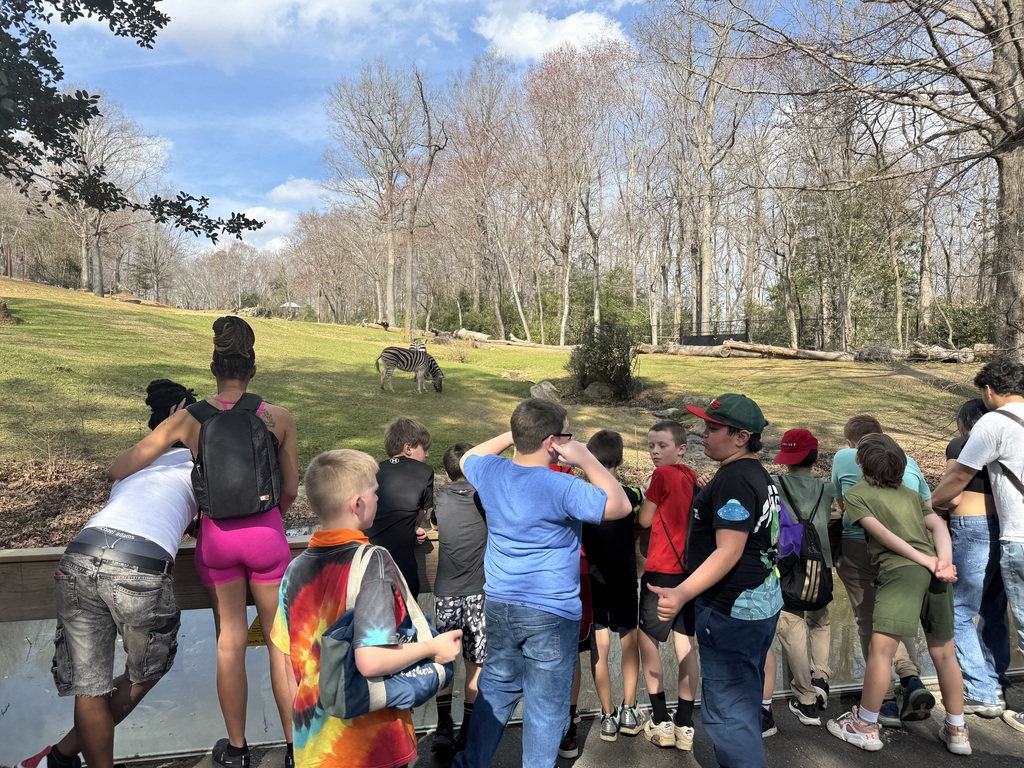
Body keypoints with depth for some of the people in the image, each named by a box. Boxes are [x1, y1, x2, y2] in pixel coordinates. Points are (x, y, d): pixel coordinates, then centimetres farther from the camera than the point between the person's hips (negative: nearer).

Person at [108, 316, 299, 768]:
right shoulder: (279, 419, -7)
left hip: (216, 538, 1)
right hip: (265, 535, -1)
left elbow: (119, 469, -3)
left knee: (230, 642, 16)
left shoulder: (188, 420, -6)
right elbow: (290, 492, -1)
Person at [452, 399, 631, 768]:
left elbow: (468, 458, 20)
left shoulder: (491, 472, -4)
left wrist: (511, 436, 12)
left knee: (496, 689, 22)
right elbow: (620, 506, -14)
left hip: (499, 605, 6)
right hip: (551, 613, -6)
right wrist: (587, 460, -13)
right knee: (545, 705, 11)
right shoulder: (561, 487, -22)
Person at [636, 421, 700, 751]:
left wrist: (644, 499, 12)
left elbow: (644, 520, -5)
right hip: (690, 567, 7)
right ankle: (684, 724, 15)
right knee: (685, 642, 9)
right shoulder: (692, 477, 10)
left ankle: (661, 721, 10)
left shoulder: (662, 475, -12)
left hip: (662, 569, -7)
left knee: (647, 638, 7)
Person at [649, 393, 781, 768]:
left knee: (725, 711, -1)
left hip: (732, 610, -11)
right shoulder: (757, 474, 11)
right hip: (761, 601, 11)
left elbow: (729, 552, -26)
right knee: (744, 703, 22)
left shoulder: (734, 479, -20)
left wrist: (681, 594, -33)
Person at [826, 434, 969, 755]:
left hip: (902, 571, -7)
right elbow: (938, 526, 10)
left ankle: (866, 727, 0)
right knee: (944, 652, 18)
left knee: (881, 647, -5)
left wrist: (926, 560, -4)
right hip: (937, 573, 7)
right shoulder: (912, 494, 25)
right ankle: (957, 731, 28)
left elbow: (881, 533, -2)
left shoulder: (855, 494, 11)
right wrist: (944, 561, -4)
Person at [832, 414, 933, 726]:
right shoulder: (908, 461, 12)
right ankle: (911, 677, 0)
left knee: (869, 621, 9)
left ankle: (887, 699, 7)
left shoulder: (843, 458, 4)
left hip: (858, 547, -3)